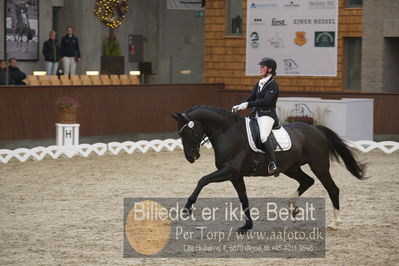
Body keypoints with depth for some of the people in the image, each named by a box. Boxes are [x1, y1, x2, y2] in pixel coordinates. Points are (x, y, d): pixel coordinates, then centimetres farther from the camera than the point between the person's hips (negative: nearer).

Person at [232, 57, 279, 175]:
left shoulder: (273, 84, -8)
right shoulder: (259, 83, 18)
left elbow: (266, 101, -20)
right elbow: (251, 98, 18)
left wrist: (248, 104, -23)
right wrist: (239, 106, 0)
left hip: (267, 114, -10)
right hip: (257, 114, 10)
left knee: (263, 136, -31)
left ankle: (273, 164, -37)